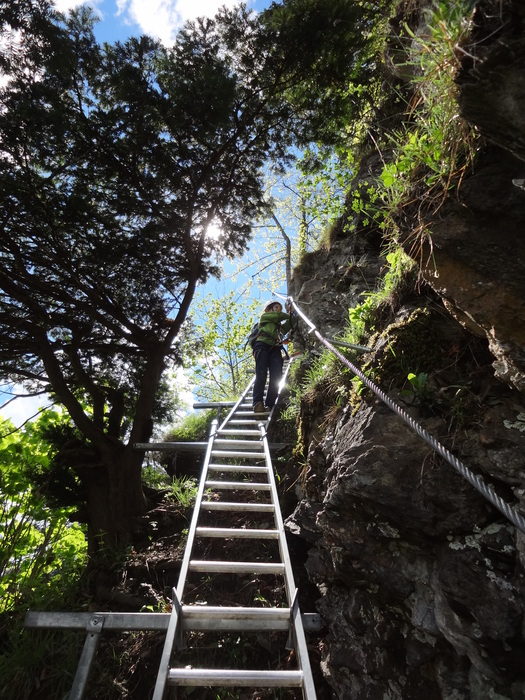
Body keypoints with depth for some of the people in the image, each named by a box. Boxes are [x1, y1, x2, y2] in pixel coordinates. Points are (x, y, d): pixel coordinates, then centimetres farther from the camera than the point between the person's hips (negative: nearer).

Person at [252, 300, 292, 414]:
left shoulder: (280, 326, 38)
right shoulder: (264, 316, 25)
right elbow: (278, 315, 12)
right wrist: (289, 315, 26)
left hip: (275, 349, 4)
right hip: (263, 345, -4)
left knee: (276, 378, -18)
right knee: (261, 375, -22)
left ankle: (269, 405, -23)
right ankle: (258, 403, -29)